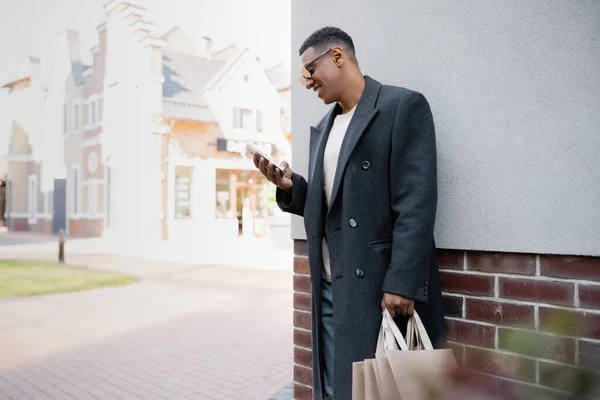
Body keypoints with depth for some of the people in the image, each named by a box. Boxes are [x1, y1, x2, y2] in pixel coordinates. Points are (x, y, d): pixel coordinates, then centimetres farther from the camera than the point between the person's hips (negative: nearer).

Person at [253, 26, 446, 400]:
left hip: (379, 288, -7)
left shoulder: (403, 106, -6)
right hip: (330, 289, 7)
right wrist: (289, 186, 0)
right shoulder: (324, 127, 17)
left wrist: (401, 284, -20)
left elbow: (416, 204, -14)